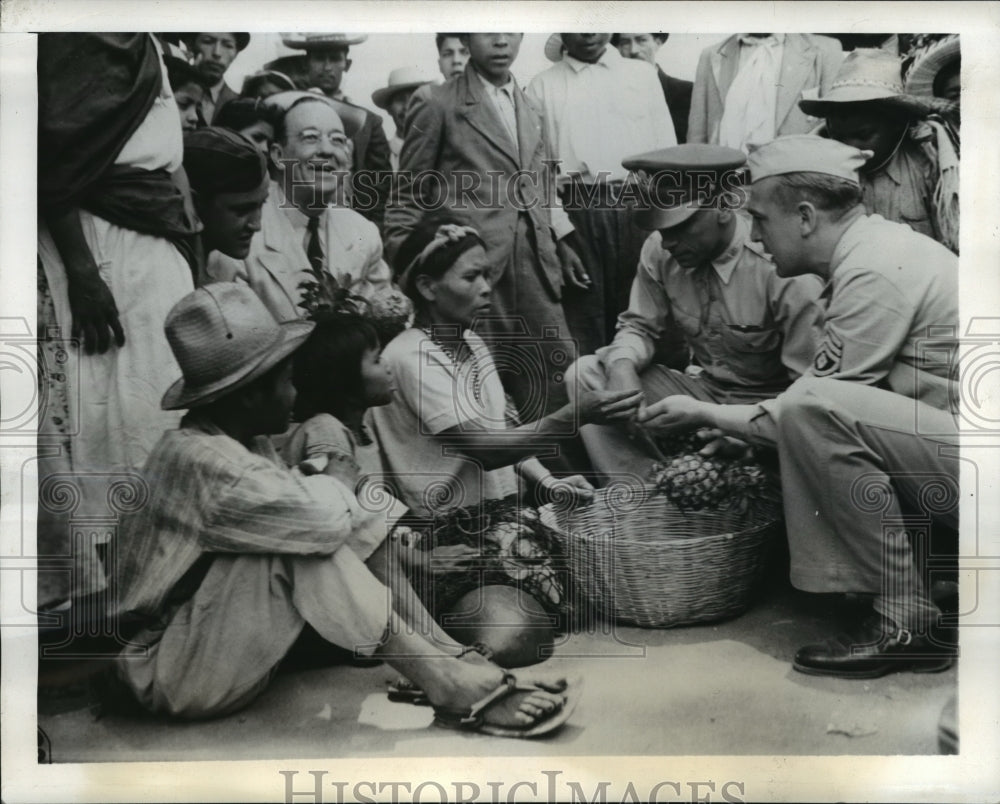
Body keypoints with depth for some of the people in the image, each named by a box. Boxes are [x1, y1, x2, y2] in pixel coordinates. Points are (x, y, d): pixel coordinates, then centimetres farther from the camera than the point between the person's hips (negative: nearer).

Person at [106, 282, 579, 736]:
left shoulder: (246, 442, 3)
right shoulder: (197, 459, -27)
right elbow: (321, 518, -31)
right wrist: (327, 486, -11)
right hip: (173, 677, -9)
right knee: (314, 534, -28)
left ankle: (444, 652, -9)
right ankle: (451, 688, -27)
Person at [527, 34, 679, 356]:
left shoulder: (643, 74, 13)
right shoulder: (543, 85, 9)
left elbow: (666, 148, 10)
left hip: (639, 209, 1)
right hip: (575, 213, -1)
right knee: (582, 328, 2)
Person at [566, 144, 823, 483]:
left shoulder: (784, 270, -22)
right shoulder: (659, 250, -8)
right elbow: (640, 325, 6)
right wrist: (623, 366, -19)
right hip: (701, 388, 6)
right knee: (585, 374, -9)